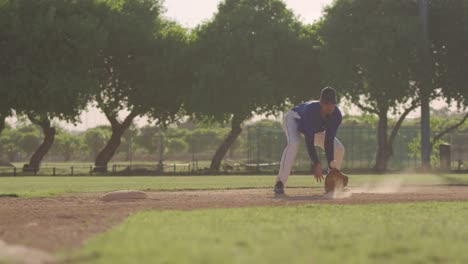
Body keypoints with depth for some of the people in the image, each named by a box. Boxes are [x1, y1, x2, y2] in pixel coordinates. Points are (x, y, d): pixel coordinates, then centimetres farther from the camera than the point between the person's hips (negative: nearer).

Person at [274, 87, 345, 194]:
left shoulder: (337, 115, -29)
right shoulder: (310, 110, -44)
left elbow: (329, 141, -27)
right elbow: (309, 141, -45)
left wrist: (331, 166, -33)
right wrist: (316, 164, -52)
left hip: (316, 129, 6)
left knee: (339, 149, -5)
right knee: (293, 143, -37)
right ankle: (280, 183, -36)